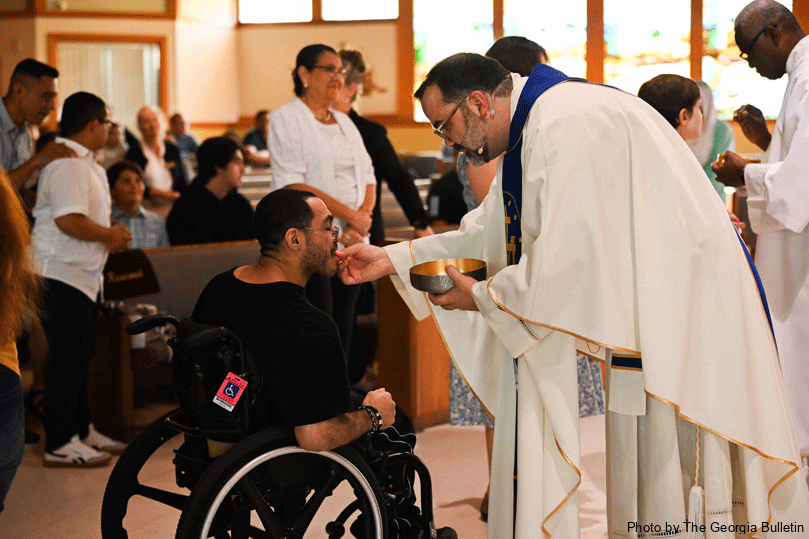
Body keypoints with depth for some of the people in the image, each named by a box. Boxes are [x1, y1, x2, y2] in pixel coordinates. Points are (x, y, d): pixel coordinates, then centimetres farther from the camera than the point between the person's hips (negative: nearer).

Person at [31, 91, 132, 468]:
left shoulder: (84, 163, 16)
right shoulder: (68, 165, -19)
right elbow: (69, 220, -29)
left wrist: (111, 233, 9)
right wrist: (110, 235, -16)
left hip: (83, 274, 11)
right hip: (62, 276, -11)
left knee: (81, 355, 17)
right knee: (68, 358, -6)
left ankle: (80, 429, 27)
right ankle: (59, 444, 0)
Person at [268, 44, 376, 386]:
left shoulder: (345, 122, 19)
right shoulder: (286, 118, -3)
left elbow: (367, 177, 15)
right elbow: (293, 185, -14)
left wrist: (364, 216, -6)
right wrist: (349, 214, -15)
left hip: (350, 242, 7)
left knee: (343, 332, 7)